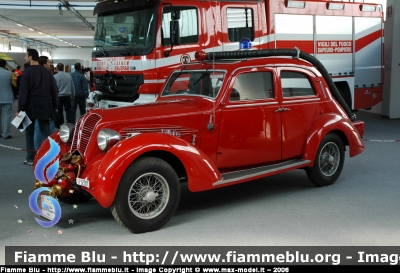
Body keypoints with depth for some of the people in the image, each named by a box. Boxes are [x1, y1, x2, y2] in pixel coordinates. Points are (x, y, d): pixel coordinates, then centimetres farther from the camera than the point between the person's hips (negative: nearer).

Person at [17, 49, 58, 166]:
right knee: (45, 131, 6)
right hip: (44, 105, 4)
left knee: (29, 131, 6)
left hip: (31, 105, -4)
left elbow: (23, 91, -12)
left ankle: (31, 158, 6)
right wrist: (55, 106, 14)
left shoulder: (27, 72, -9)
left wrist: (20, 108, -9)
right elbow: (54, 90, 8)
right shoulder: (46, 71, 6)